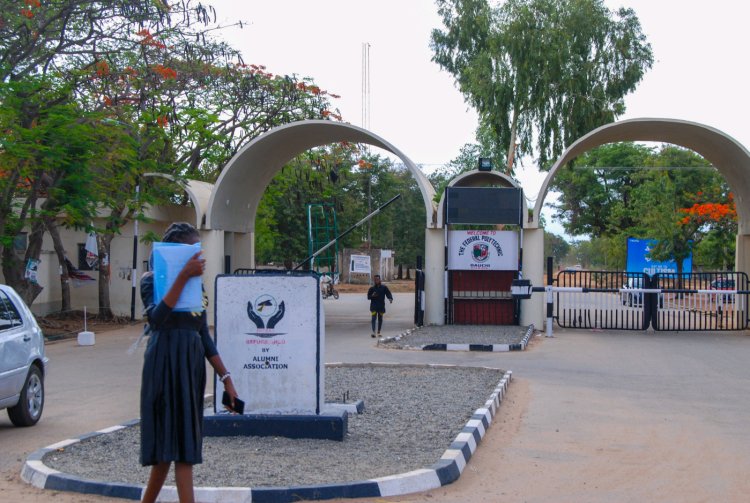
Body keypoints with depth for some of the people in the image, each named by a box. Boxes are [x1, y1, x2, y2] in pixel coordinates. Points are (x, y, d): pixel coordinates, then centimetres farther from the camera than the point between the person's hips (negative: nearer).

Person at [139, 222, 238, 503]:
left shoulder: (195, 283, 15)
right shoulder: (152, 280, -4)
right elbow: (157, 318, -24)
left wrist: (225, 377, 12)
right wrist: (182, 277, -25)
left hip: (192, 365, 7)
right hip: (166, 364, -7)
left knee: (170, 443, 9)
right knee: (178, 442, -10)